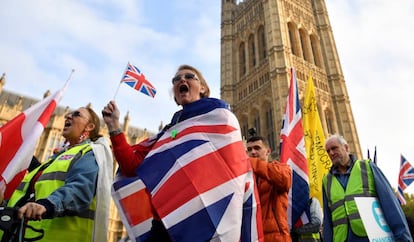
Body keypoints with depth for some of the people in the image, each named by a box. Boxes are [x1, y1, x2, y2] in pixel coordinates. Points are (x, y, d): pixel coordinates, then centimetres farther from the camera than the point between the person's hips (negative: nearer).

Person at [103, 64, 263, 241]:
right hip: (165, 224, 5)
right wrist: (114, 126, 2)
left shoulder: (218, 116, 2)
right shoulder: (168, 132, 18)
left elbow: (234, 170, -9)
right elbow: (132, 166, 11)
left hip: (201, 223, -5)